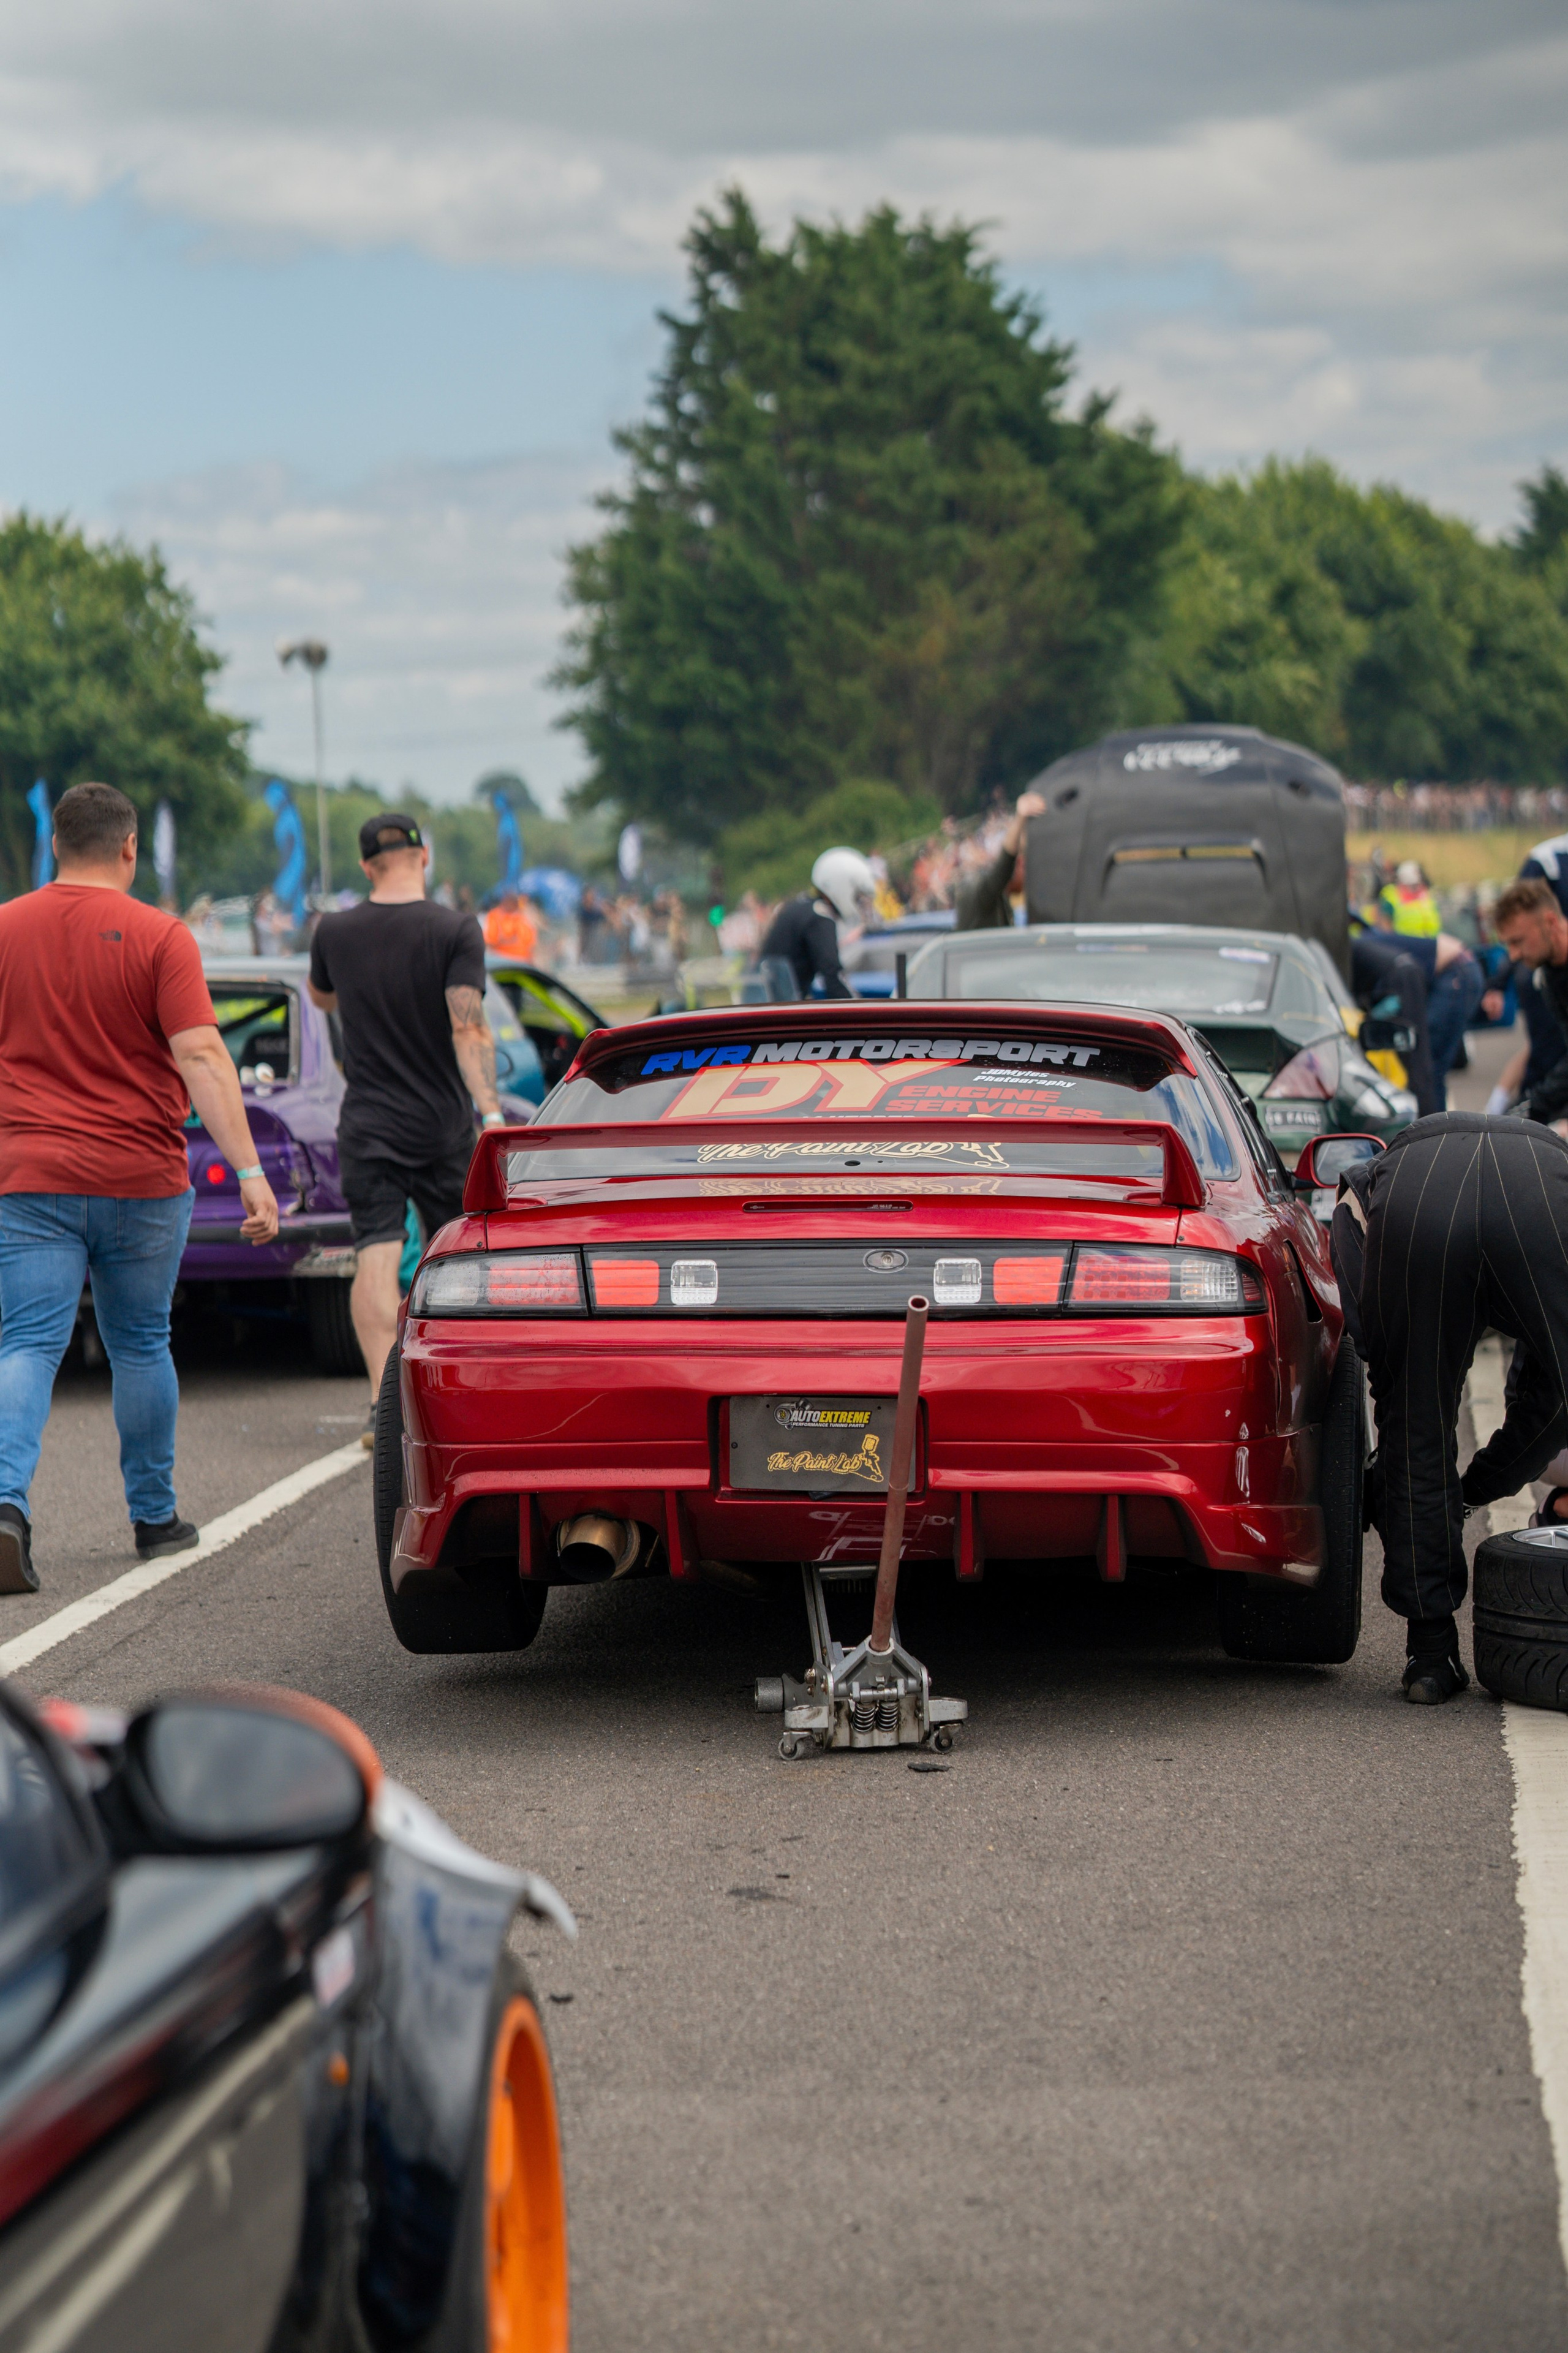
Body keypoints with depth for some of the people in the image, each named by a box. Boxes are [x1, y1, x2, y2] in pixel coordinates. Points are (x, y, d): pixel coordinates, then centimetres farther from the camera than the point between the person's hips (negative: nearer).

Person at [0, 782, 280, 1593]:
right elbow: (201, 1056, -14)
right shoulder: (158, 937, -6)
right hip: (142, 1178, -1)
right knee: (140, 1346, 15)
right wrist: (250, 1171, -15)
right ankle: (154, 1517, 26)